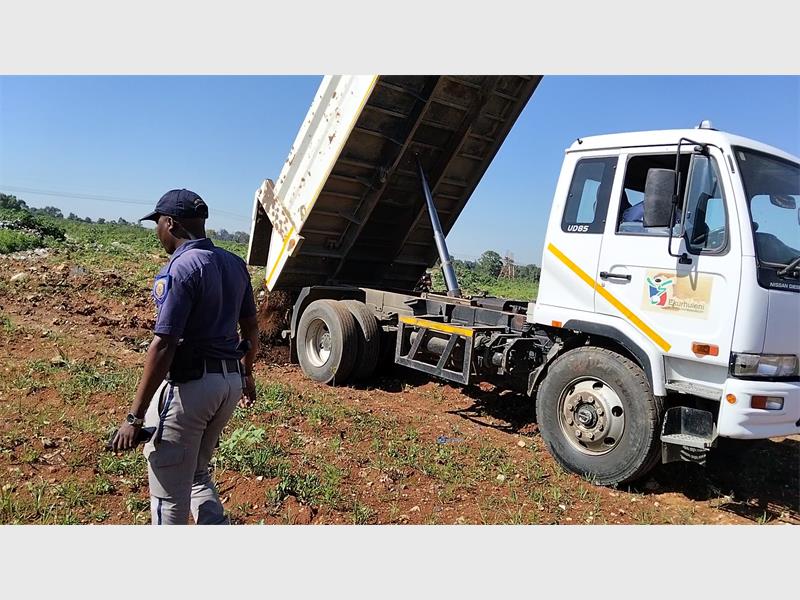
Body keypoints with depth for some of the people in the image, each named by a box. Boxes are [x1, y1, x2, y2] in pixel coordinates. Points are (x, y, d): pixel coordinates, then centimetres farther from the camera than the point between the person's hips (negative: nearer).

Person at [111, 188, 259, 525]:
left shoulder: (181, 268, -16)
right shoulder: (234, 264, 8)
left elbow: (163, 346, -21)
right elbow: (251, 329, 15)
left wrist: (135, 417, -18)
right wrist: (246, 374, 30)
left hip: (188, 384, -8)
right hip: (230, 381, 8)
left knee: (169, 494, 8)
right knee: (197, 475, 24)